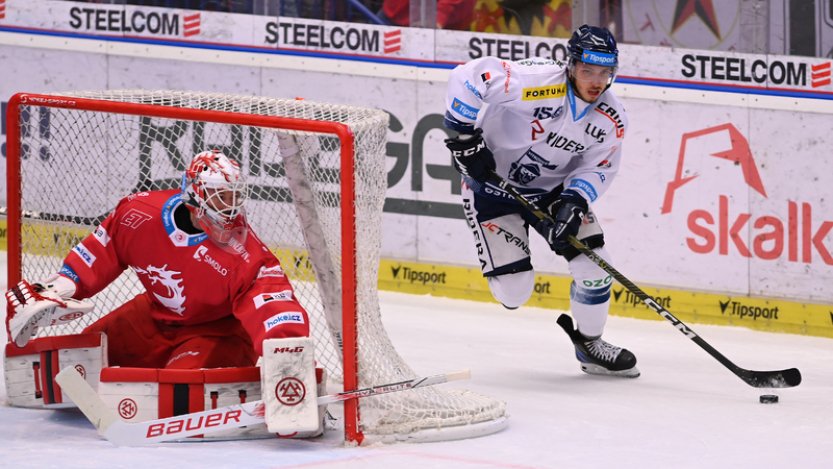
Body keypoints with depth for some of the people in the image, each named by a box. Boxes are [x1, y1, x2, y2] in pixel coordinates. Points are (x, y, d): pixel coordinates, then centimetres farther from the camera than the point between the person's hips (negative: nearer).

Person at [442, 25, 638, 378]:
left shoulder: (611, 120, -13)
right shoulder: (538, 82, -32)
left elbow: (598, 167, -3)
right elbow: (469, 77, -31)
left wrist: (574, 201, -22)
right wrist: (464, 136, -28)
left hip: (553, 188, 5)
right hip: (492, 181, -5)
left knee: (594, 266, -6)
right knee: (513, 290, -10)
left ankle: (590, 345, 18)